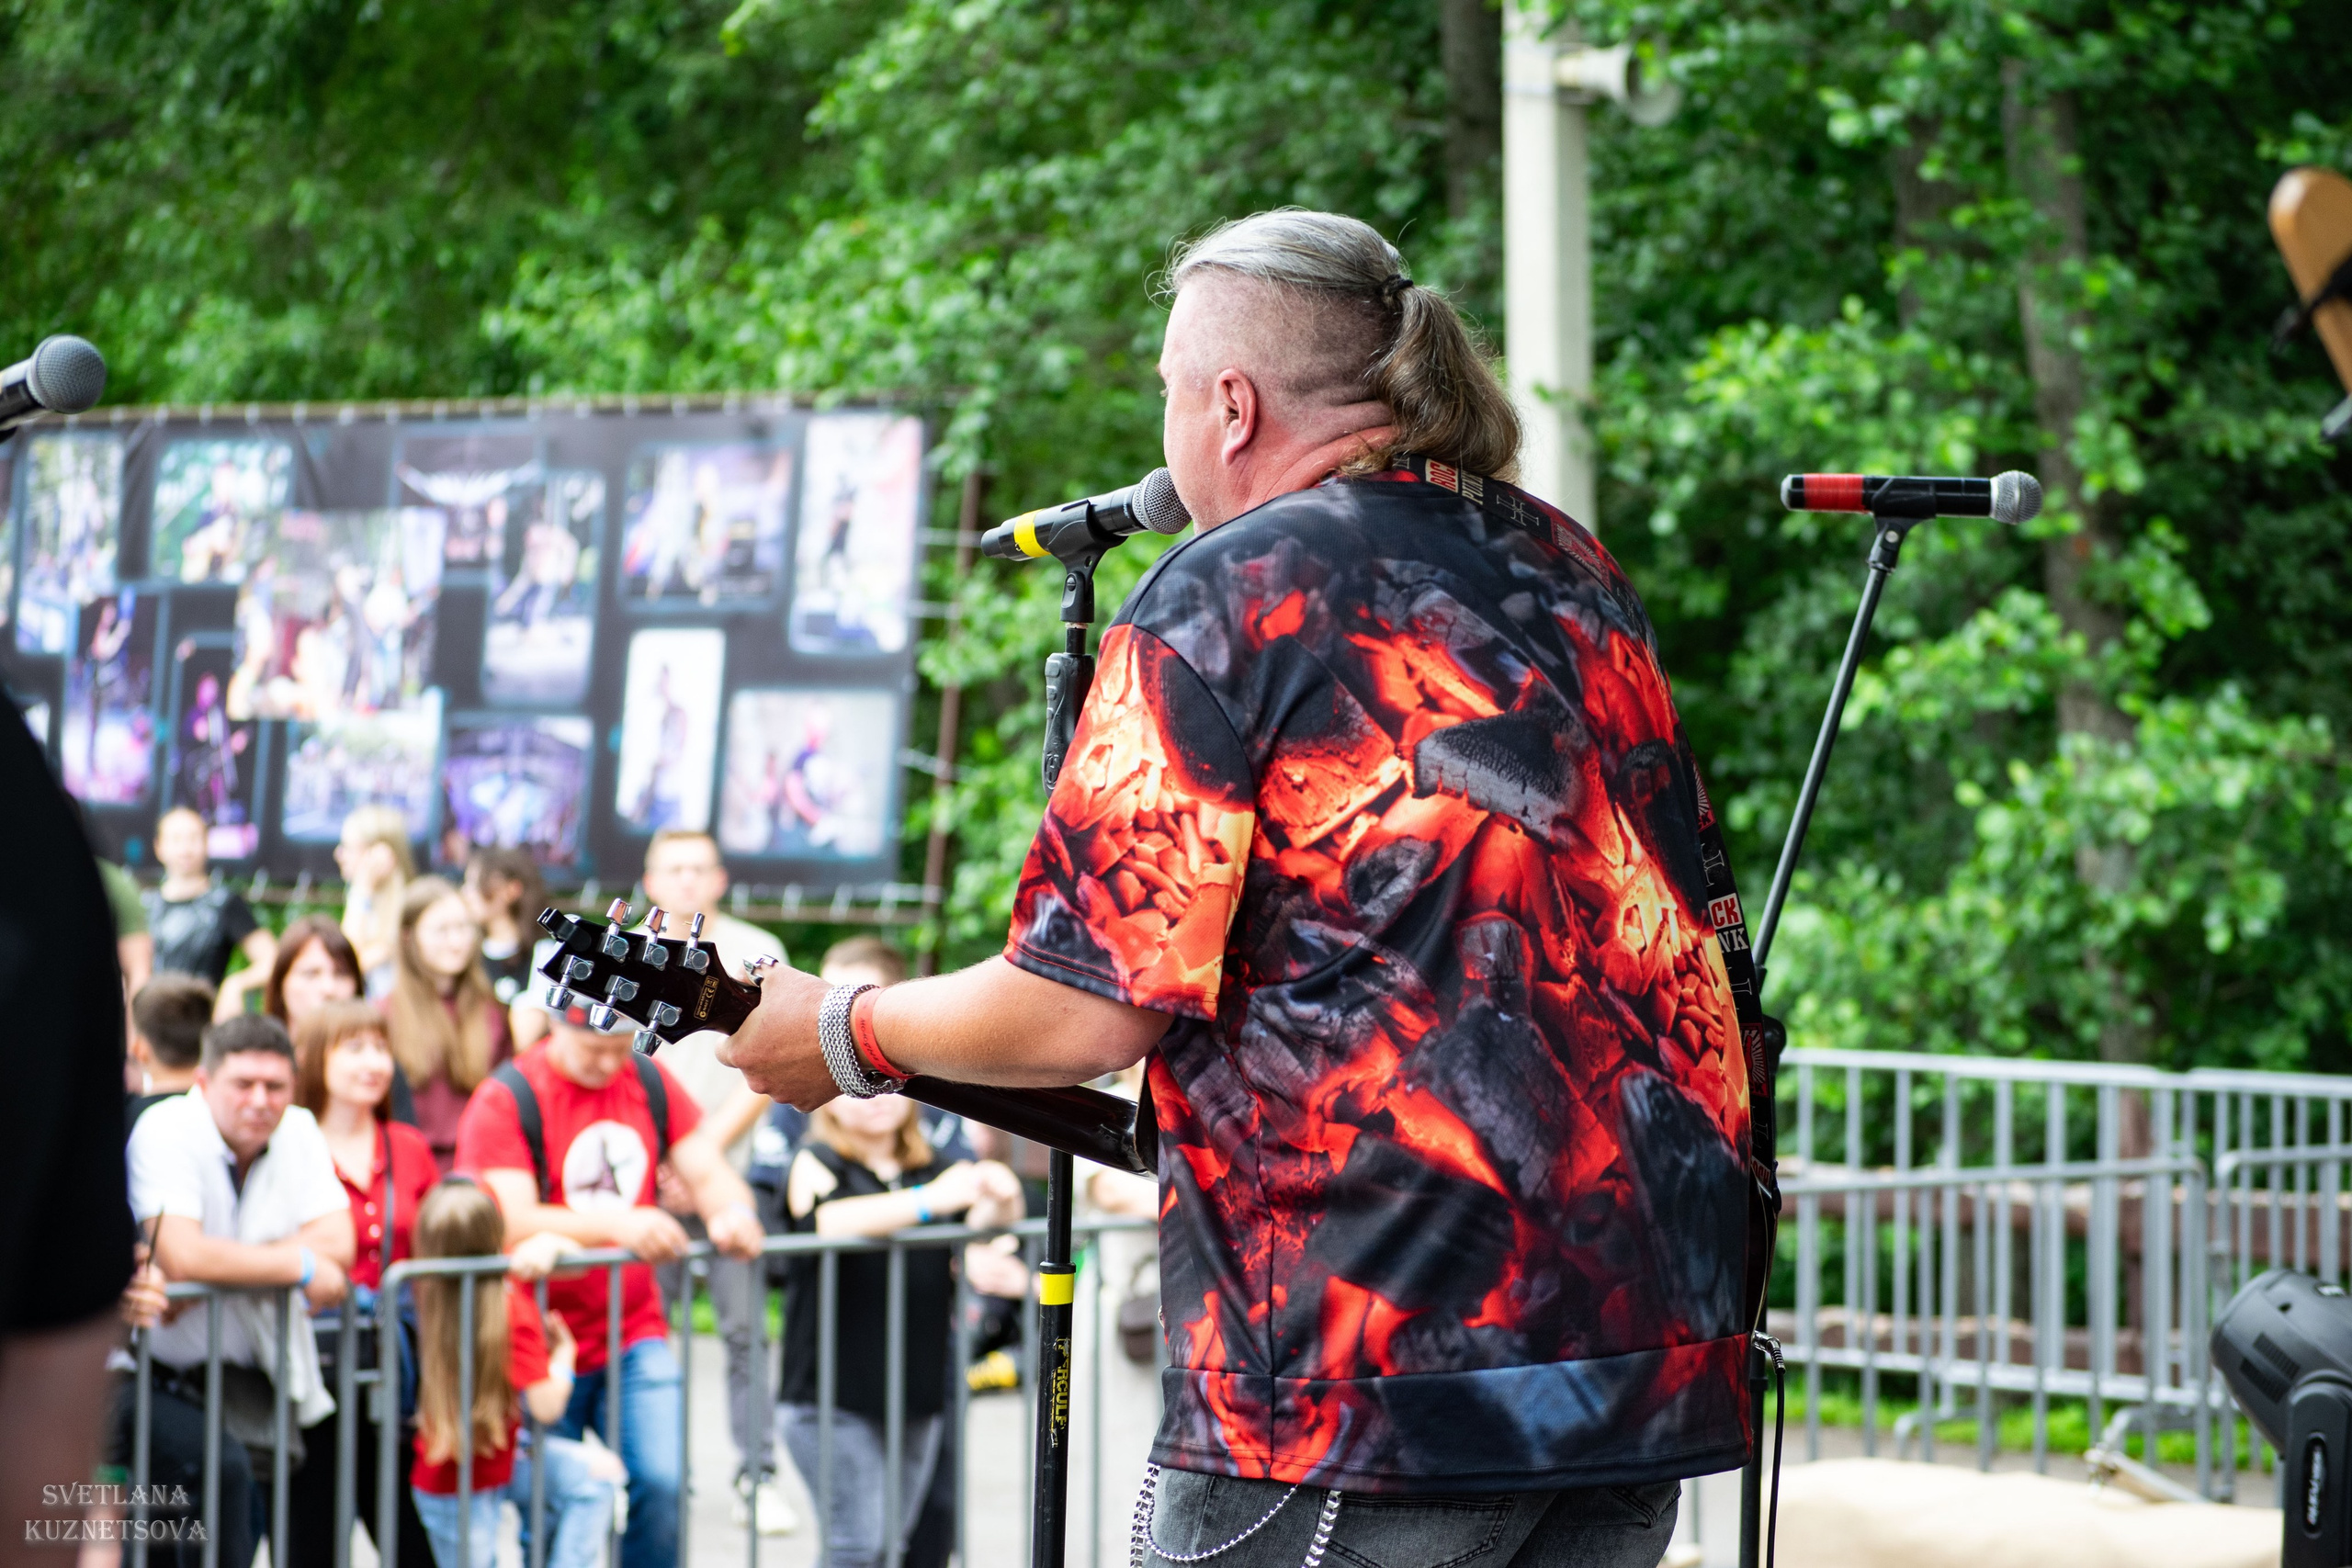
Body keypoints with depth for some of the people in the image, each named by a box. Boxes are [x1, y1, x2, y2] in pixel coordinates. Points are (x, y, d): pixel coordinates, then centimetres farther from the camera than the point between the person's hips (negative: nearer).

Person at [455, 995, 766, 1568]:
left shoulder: (651, 1084, 7)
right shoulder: (506, 1101, -10)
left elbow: (707, 1173, 5)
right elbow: (512, 1223, -21)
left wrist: (732, 1212, -20)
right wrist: (617, 1226, -35)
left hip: (635, 1338, 3)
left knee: (662, 1482, -13)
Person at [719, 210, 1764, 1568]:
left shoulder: (1222, 602, -7)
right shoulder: (1578, 578, 15)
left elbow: (1086, 1011, -11)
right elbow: (1699, 930, 24)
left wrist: (845, 1036, 6)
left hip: (1364, 1365, -7)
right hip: (1651, 1344, 8)